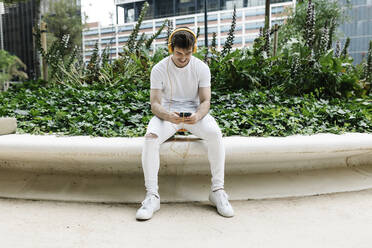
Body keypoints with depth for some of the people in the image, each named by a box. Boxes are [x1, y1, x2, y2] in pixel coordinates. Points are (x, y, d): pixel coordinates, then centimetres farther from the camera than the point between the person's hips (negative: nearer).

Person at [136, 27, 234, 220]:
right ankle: (152, 195, -21)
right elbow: (155, 103, -11)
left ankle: (217, 190, -17)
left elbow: (205, 101, -6)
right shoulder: (159, 69, -6)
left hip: (194, 112, 1)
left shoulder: (202, 68, -3)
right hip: (167, 113, 0)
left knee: (215, 134, -30)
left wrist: (198, 115, -30)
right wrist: (167, 115, -34)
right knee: (150, 138, -31)